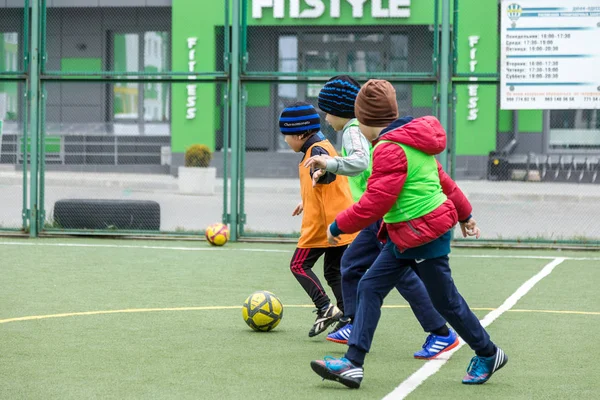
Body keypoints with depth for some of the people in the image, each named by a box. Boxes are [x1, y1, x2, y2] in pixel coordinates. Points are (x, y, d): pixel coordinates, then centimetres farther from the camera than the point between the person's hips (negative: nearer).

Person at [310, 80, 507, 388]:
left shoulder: (390, 150, -21)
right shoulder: (414, 140, 10)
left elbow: (375, 202, -24)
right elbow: (441, 178, 20)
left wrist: (338, 226, -13)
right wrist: (464, 214, 30)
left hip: (423, 235, -10)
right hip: (404, 236, 10)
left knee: (446, 301, 5)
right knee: (369, 287, 2)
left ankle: (488, 355, 23)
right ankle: (353, 363, -3)